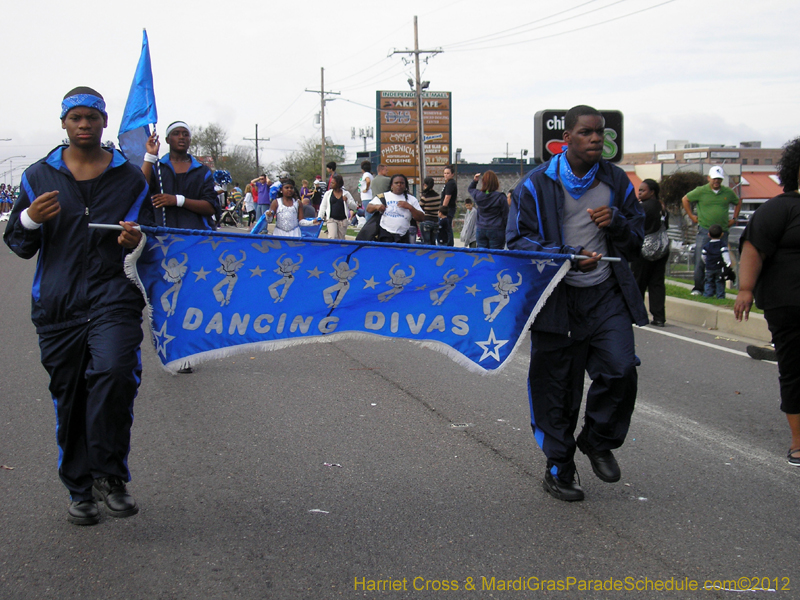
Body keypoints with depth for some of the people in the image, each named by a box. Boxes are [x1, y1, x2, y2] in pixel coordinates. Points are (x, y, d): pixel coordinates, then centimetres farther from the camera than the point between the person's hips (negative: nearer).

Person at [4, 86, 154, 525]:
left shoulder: (130, 178, 10)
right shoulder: (39, 176, 12)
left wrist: (137, 240, -9)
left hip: (113, 296, -2)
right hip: (58, 304, 2)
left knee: (114, 373, -25)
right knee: (69, 397, 5)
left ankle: (110, 475, -9)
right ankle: (80, 489, 19)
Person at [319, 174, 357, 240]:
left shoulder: (346, 194, 6)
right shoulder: (328, 193, 7)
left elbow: (354, 207, 6)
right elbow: (323, 206, 7)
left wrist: (347, 201, -10)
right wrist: (320, 217, -3)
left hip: (343, 219, 1)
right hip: (331, 219, -1)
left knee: (341, 239, 6)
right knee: (332, 238, -17)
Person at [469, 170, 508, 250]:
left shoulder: (478, 195, -1)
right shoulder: (501, 197, -11)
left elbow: (470, 189, 27)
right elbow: (505, 216, -5)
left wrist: (474, 180, 13)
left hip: (481, 230, 4)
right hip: (496, 231, -4)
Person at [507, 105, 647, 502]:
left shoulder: (616, 181, 9)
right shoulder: (537, 184, -2)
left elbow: (637, 239, 18)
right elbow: (518, 241, -4)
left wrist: (616, 223, -6)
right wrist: (570, 257, -18)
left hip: (606, 294, 3)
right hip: (556, 298, -2)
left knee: (620, 369, -14)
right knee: (555, 385, 4)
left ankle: (599, 442, 14)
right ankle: (558, 470, 21)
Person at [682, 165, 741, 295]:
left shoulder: (728, 192, 8)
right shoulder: (701, 191, 0)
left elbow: (738, 202, 27)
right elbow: (685, 199, 12)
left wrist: (734, 219, 18)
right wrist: (691, 216, 8)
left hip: (722, 232, 2)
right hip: (704, 230, -2)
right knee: (700, 260, -5)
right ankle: (698, 287, 4)